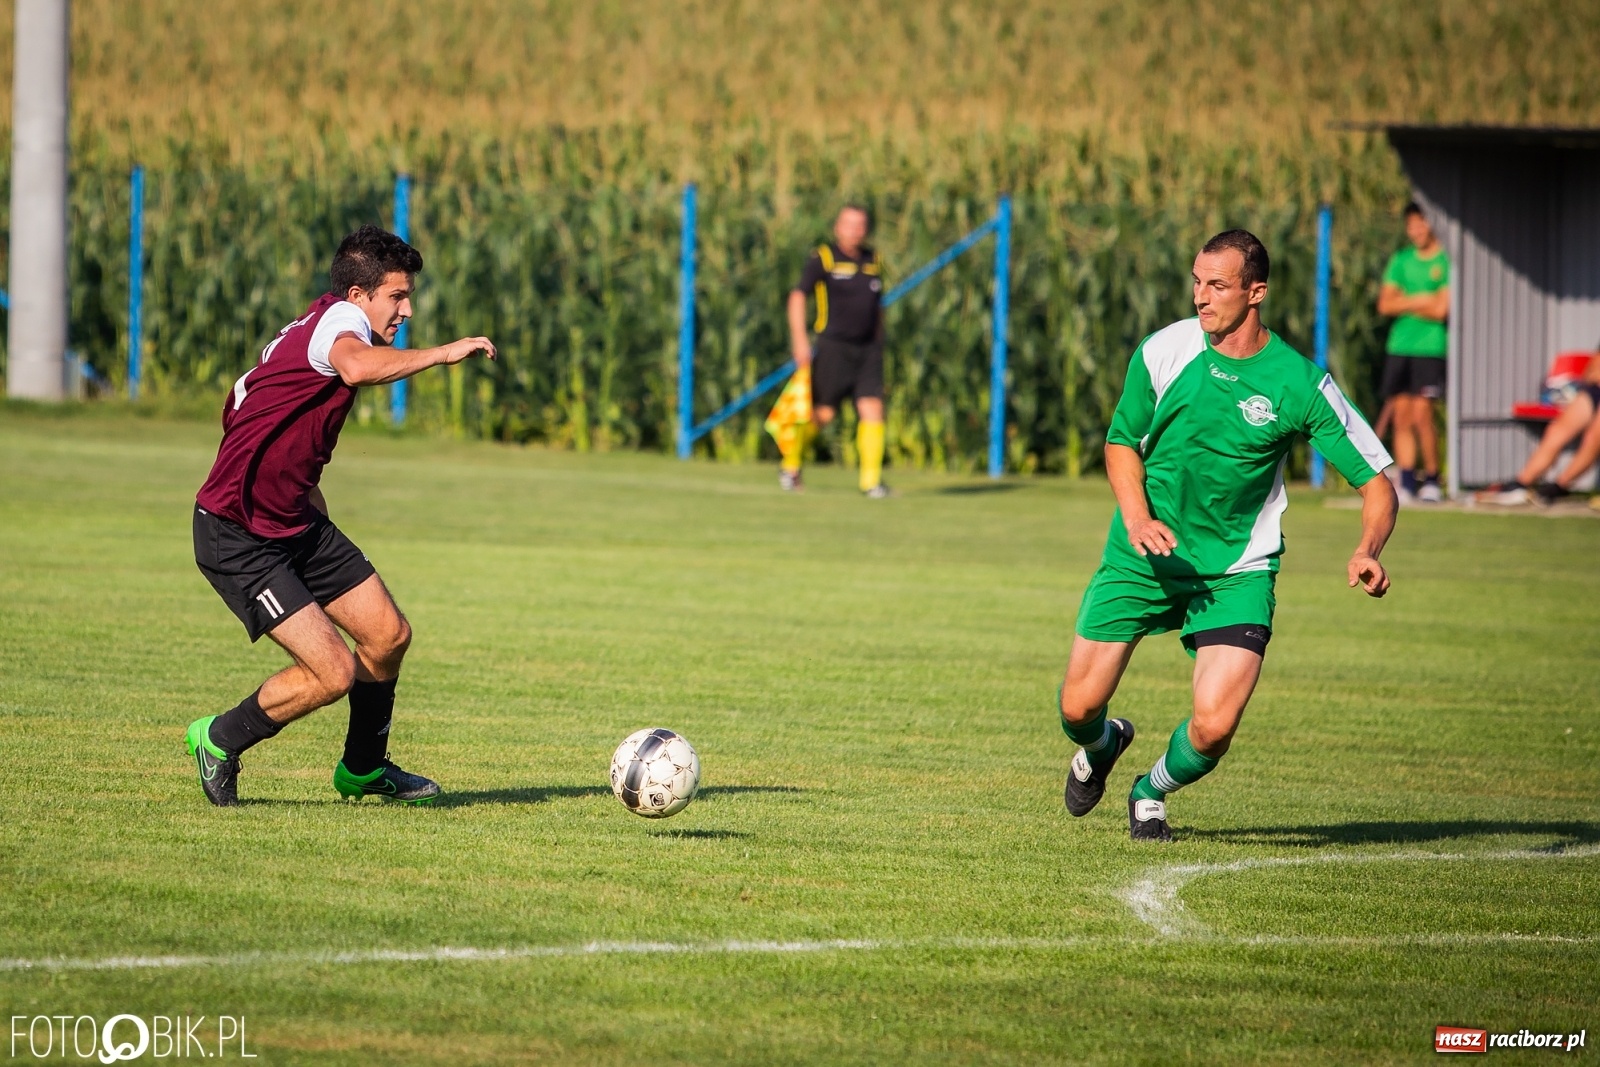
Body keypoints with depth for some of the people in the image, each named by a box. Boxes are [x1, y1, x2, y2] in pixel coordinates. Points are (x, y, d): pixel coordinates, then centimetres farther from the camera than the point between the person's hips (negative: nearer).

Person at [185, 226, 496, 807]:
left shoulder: (304, 333, 13)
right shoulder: (339, 317, -18)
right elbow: (356, 367, -44)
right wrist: (442, 353, -35)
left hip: (295, 524, 10)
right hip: (238, 541, -10)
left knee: (388, 635, 9)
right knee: (334, 672, -15)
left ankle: (364, 768, 31)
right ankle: (218, 740, 8)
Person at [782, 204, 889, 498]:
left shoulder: (873, 261, 13)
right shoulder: (823, 258, -5)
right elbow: (797, 296, -10)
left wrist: (878, 344, 23)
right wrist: (799, 339, -20)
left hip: (867, 349, 4)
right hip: (834, 347, -4)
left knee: (873, 409, -9)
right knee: (823, 413, -1)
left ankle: (871, 480, -6)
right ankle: (790, 462, 23)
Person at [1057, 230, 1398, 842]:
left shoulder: (1300, 384, -13)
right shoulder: (1165, 350, -8)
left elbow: (1376, 484, -9)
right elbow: (1122, 442, 6)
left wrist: (1367, 551, -29)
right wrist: (1137, 518, -13)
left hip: (1236, 571, -2)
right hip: (1143, 557, 2)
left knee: (1214, 728, -17)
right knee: (1079, 707, 0)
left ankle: (1152, 791, 19)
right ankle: (1102, 745, 40)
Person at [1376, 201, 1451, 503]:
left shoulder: (1446, 261, -2)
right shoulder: (1401, 260, 14)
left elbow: (1441, 310, -10)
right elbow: (1385, 305, 7)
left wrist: (1404, 304, -1)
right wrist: (1420, 301, -6)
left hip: (1431, 348, -5)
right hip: (1398, 346, 5)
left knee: (1421, 414, -12)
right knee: (1401, 417, 2)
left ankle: (1431, 479, -2)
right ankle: (1406, 482, 5)